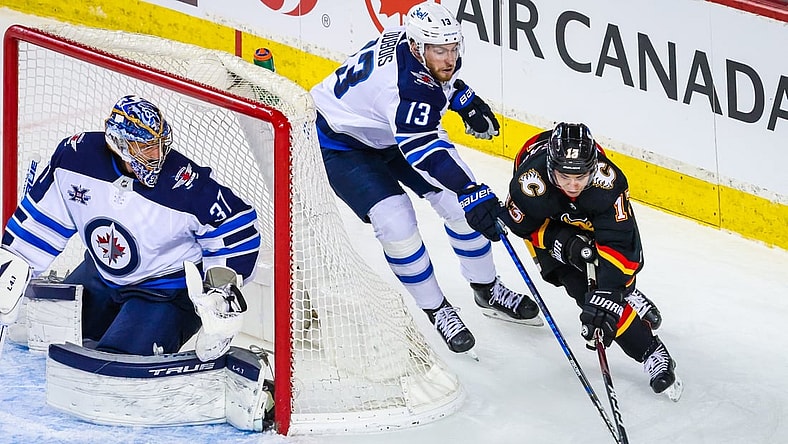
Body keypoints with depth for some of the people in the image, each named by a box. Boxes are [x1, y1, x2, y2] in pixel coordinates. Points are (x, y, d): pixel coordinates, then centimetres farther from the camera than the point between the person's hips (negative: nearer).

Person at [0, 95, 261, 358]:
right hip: (100, 275, 6)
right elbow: (41, 218, -2)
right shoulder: (76, 156, -17)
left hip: (168, 290, -5)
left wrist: (223, 287, -22)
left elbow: (238, 231, -15)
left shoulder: (189, 187, -28)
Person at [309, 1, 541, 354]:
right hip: (341, 141, -8)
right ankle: (435, 310, 0)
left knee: (458, 199, 1)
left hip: (395, 130, 8)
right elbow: (424, 149, -48)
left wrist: (463, 98, 3)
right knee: (396, 222, -22)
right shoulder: (405, 85, -40)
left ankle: (487, 290, 18)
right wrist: (470, 191, -55)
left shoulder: (421, 45, -16)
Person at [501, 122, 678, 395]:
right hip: (548, 224, -1)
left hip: (590, 217, 1)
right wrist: (563, 242, -29)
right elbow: (519, 222, -18)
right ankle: (648, 352, -8)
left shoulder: (607, 180, -40)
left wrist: (608, 294, -45)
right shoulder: (531, 181, -41)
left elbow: (619, 242, -38)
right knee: (581, 286, -14)